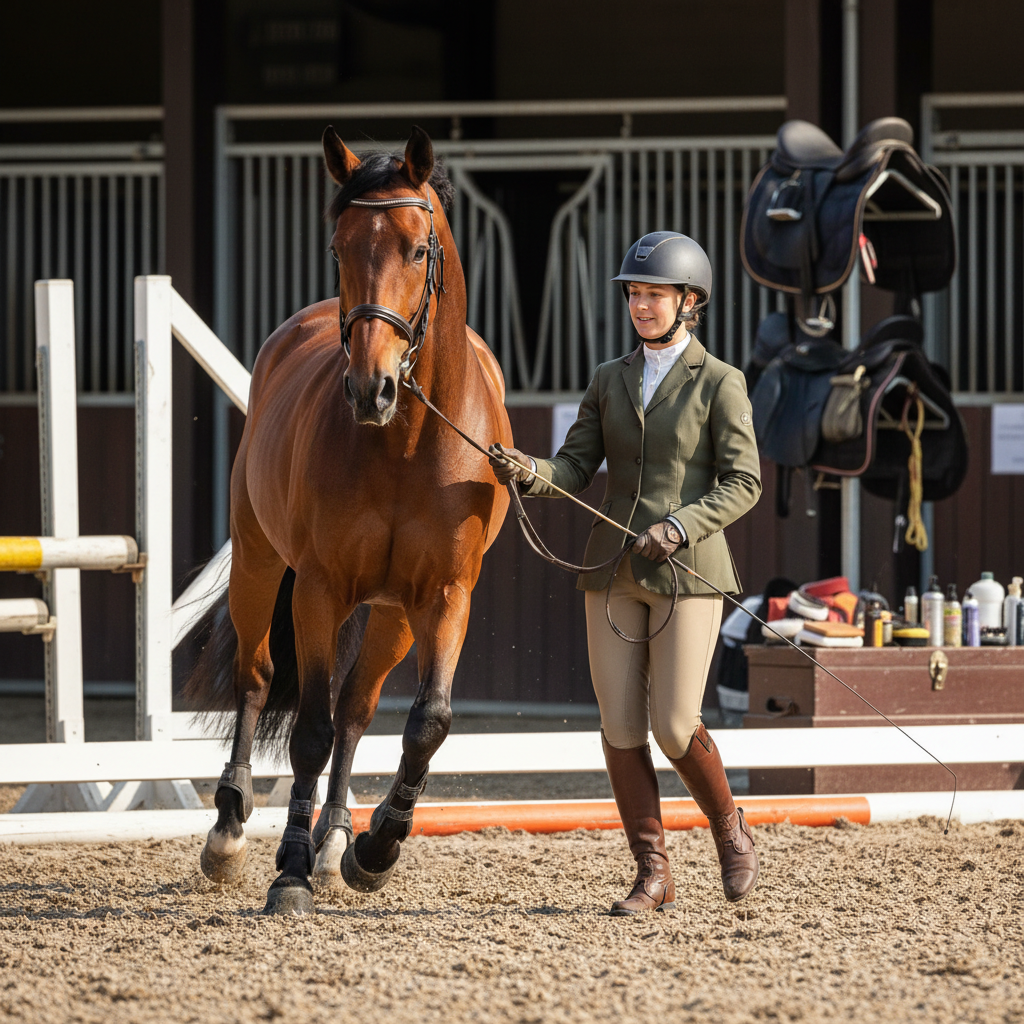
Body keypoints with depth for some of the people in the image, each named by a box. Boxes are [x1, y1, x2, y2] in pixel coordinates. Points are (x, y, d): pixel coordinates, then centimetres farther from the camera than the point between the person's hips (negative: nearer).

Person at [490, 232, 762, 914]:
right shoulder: (611, 381, 11)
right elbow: (575, 469, 6)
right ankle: (654, 876, 6)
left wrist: (680, 526, -20)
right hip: (614, 572, 5)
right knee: (621, 728, -1)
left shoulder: (720, 383, -2)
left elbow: (743, 484, -6)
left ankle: (730, 828, 18)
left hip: (689, 570, -4)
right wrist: (527, 473, -16)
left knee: (674, 727, -10)